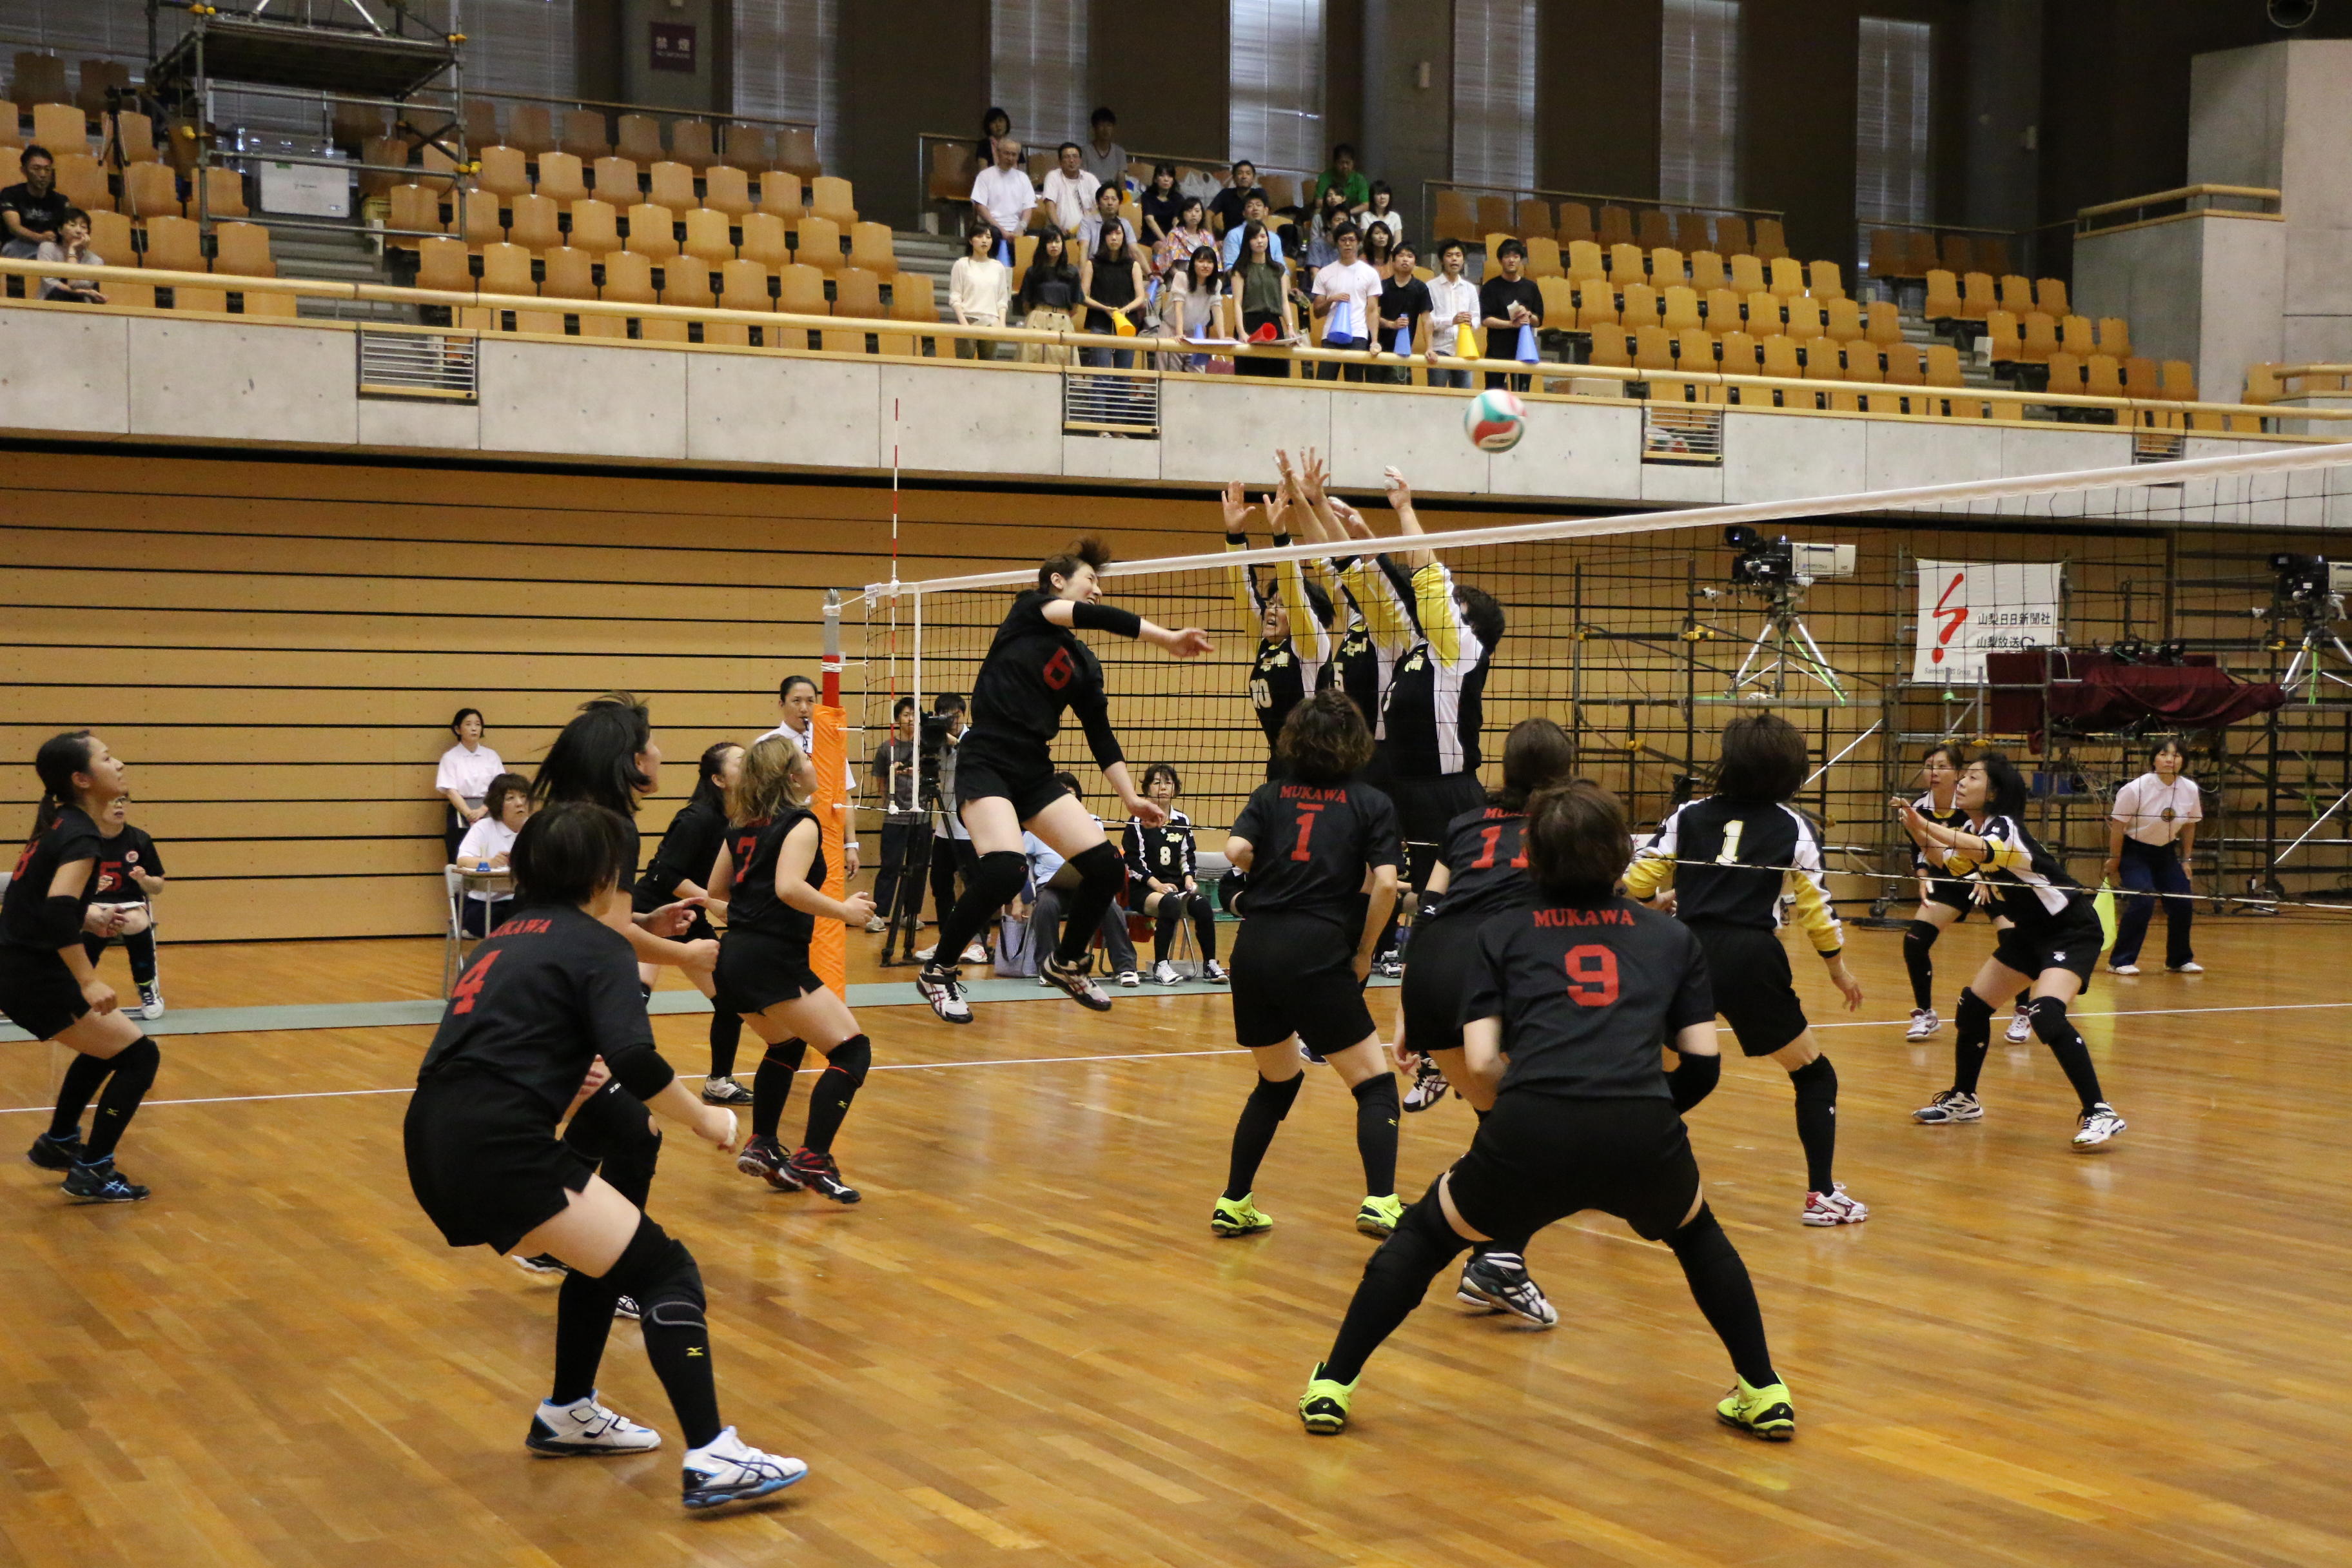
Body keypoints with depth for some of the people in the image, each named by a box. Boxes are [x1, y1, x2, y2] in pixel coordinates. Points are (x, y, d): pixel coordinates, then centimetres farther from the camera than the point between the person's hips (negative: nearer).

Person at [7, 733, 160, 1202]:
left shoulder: (60, 824, 10)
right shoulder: (82, 835, -17)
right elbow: (59, 910, -31)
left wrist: (89, 918, 28)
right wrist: (88, 982, -31)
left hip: (20, 969, 10)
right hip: (36, 976, -10)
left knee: (108, 1044, 29)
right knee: (139, 1055, -4)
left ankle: (58, 1143, 39)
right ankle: (91, 1174, 0)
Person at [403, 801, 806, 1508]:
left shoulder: (506, 939, 24)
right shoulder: (597, 945, 1)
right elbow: (636, 1063, -13)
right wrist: (705, 1119, 0)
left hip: (436, 1147, 9)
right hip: (499, 1147, -8)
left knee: (606, 1253, 27)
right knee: (664, 1270, -6)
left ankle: (567, 1415, 36)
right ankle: (712, 1459, -16)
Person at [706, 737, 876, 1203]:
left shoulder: (742, 825, 15)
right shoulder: (801, 824, -8)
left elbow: (717, 890, 23)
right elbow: (789, 887, -23)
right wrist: (843, 910, -13)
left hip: (733, 956, 9)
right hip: (773, 960, -9)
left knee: (786, 1046, 31)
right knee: (852, 1050, -7)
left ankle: (762, 1148, 29)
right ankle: (811, 1161, -17)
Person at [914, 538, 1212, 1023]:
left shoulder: (1083, 664, 15)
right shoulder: (1028, 611, -1)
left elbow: (1101, 736, 15)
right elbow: (1095, 617, -18)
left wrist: (1131, 798, 5)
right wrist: (1168, 638, -21)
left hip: (1036, 775, 7)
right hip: (985, 765, -7)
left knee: (1105, 866, -3)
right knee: (1005, 870, -27)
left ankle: (1066, 964, 22)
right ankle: (937, 972, -7)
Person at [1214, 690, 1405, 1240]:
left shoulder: (1271, 796, 12)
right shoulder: (1371, 803, 6)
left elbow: (1236, 850, -5)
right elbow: (1385, 883, -6)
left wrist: (1268, 870, 16)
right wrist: (1364, 954, 5)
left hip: (1254, 952, 4)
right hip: (1317, 957, -4)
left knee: (1277, 1082, 23)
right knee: (1374, 1084, 7)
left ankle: (1234, 1204, 23)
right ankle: (1380, 1202, -10)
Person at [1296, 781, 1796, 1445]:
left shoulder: (1502, 934, 20)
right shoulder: (1672, 938, 23)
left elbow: (1481, 1061, 9)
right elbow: (1703, 1063, 15)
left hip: (1528, 1138, -1)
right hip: (1644, 1139, 1)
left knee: (1424, 1234, 26)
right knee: (1698, 1235, 35)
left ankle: (1331, 1386, 24)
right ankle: (1765, 1395, 33)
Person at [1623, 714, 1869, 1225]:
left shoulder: (1689, 815, 11)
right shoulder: (1792, 828, 8)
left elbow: (1636, 884, 5)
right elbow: (1814, 909, 8)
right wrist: (1839, 968, 21)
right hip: (1752, 959, -1)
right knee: (1814, 1075, 13)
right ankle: (1823, 1195, 6)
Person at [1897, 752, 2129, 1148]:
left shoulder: (2005, 827, -24)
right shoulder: (1974, 830, 2)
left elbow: (1983, 851, -48)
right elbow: (1952, 864, 22)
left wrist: (1923, 825, -51)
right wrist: (1918, 832, 4)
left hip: (2072, 931, -9)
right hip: (2032, 932, 9)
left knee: (2047, 1015, -28)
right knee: (1972, 1006, 8)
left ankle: (2100, 1113, -22)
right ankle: (1963, 1100, 26)